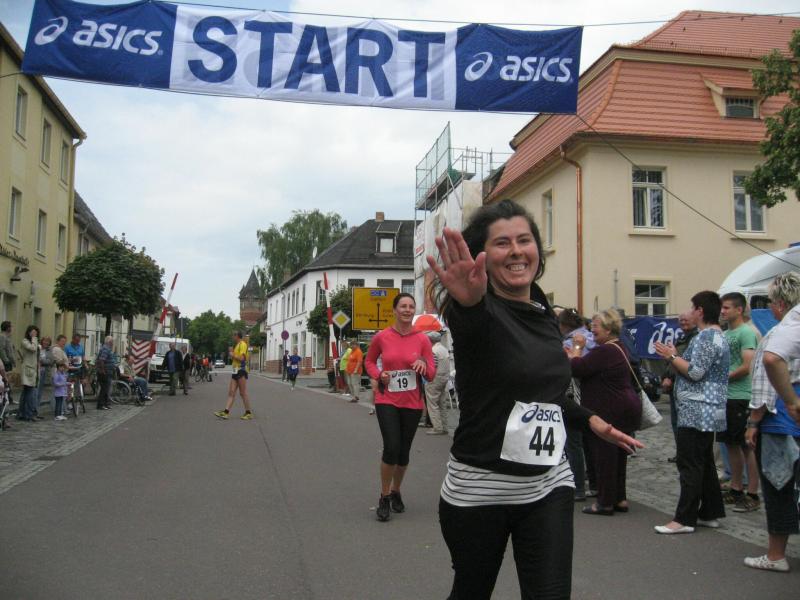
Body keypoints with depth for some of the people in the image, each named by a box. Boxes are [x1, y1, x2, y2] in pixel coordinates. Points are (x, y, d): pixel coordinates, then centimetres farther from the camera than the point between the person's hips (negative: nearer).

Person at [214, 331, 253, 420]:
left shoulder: (242, 344, -10)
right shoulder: (236, 345, 20)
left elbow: (241, 358, -21)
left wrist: (233, 355, -8)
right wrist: (231, 352, 11)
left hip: (241, 370, -10)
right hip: (235, 371, 10)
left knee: (243, 393, -4)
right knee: (231, 392, 3)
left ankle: (248, 413, 3)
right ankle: (226, 412, 0)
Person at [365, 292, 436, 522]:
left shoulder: (422, 339, -2)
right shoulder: (382, 337, -4)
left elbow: (432, 374, 0)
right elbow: (369, 361, 12)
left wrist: (423, 365, -21)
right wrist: (379, 375, -8)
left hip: (412, 403, 2)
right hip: (387, 400, -2)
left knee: (404, 451, 11)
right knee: (391, 447, -15)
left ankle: (396, 491, 36)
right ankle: (384, 497, 6)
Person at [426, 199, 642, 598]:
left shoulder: (545, 314, 6)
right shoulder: (479, 312, -15)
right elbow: (473, 321, -42)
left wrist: (591, 421, 13)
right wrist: (469, 301, -64)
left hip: (548, 485, 5)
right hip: (479, 490, -4)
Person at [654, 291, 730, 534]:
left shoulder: (706, 336, -15)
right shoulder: (717, 335, 19)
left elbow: (695, 372, -21)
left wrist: (672, 356, -10)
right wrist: (675, 357, 11)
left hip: (697, 411, -11)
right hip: (707, 412, 11)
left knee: (690, 466, -8)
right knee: (705, 463, 15)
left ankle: (684, 519, -5)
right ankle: (710, 513, 21)